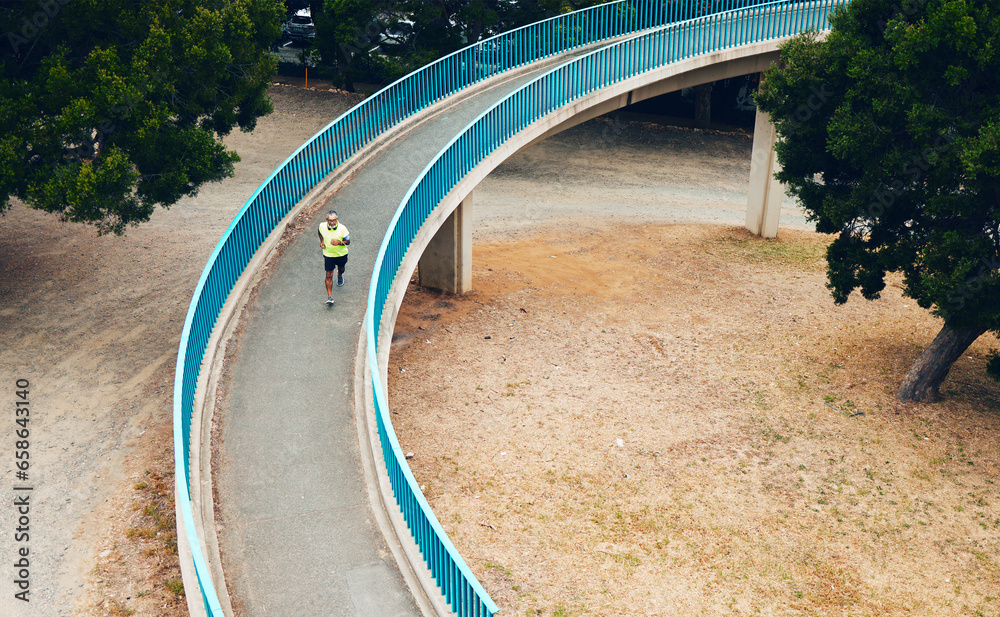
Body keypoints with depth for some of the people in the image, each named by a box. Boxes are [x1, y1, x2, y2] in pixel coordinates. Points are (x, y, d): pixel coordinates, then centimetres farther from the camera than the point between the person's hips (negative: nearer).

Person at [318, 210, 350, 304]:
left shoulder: (342, 228, -24)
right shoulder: (322, 226, -16)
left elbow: (348, 241, -15)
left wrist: (339, 242, -33)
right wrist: (322, 241, -5)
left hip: (341, 254, 0)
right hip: (328, 254, 0)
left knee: (341, 269, 28)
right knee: (329, 275, -6)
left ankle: (340, 275, 67)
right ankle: (329, 296, -2)